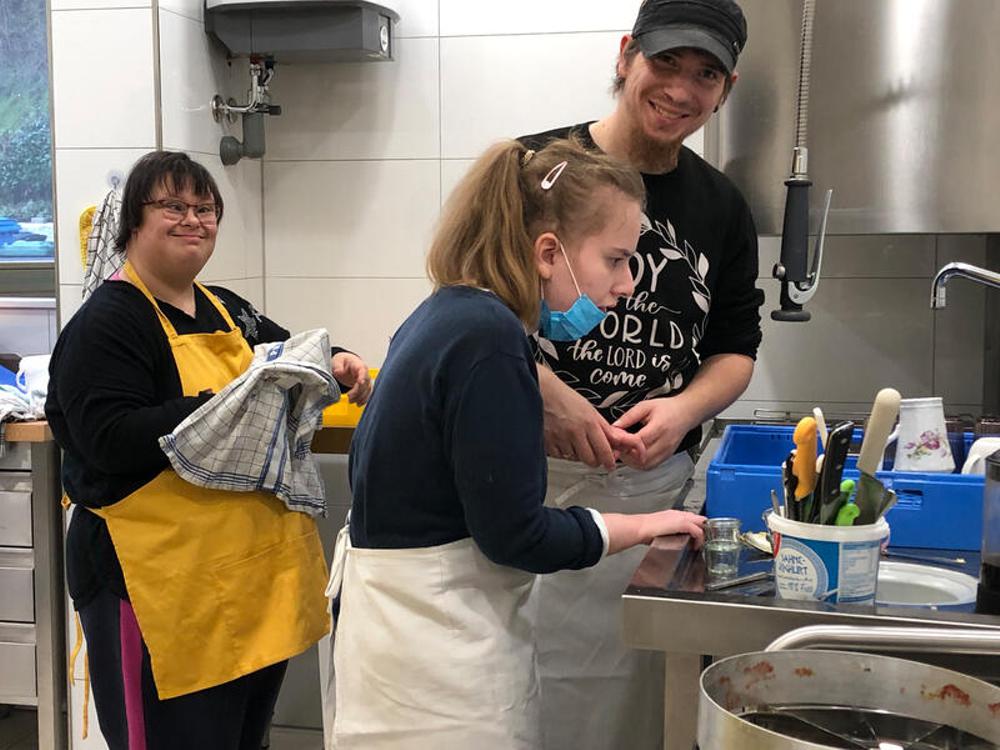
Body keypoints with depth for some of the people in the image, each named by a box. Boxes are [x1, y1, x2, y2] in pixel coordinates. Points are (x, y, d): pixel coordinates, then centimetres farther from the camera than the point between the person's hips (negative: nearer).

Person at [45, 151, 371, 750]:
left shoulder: (229, 311, 13)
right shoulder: (105, 323, -9)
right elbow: (111, 441, -20)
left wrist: (337, 363, 4)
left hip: (262, 578, 8)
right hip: (170, 591, -7)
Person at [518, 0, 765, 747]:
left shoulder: (722, 207, 11)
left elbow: (735, 349, 15)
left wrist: (686, 408, -6)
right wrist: (541, 389, -20)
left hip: (657, 486, 4)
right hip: (532, 474, -3)